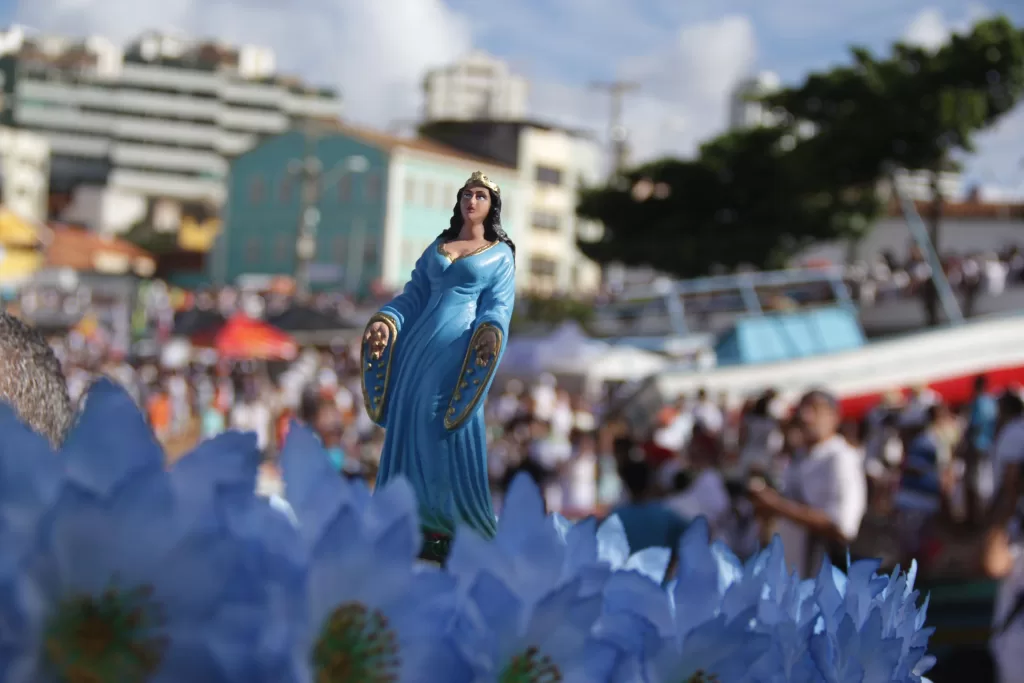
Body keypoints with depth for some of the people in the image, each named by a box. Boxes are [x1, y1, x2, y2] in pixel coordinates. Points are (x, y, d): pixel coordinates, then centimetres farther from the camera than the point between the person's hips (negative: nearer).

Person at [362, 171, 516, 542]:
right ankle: (423, 516, 7)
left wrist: (490, 333, -24)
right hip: (422, 341, 5)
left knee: (451, 427, -8)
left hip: (460, 345, -5)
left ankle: (456, 519, -2)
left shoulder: (500, 254, 8)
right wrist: (385, 320, 0)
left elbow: (498, 305, -3)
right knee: (412, 422, 1)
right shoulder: (437, 246, 20)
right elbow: (414, 294, 17)